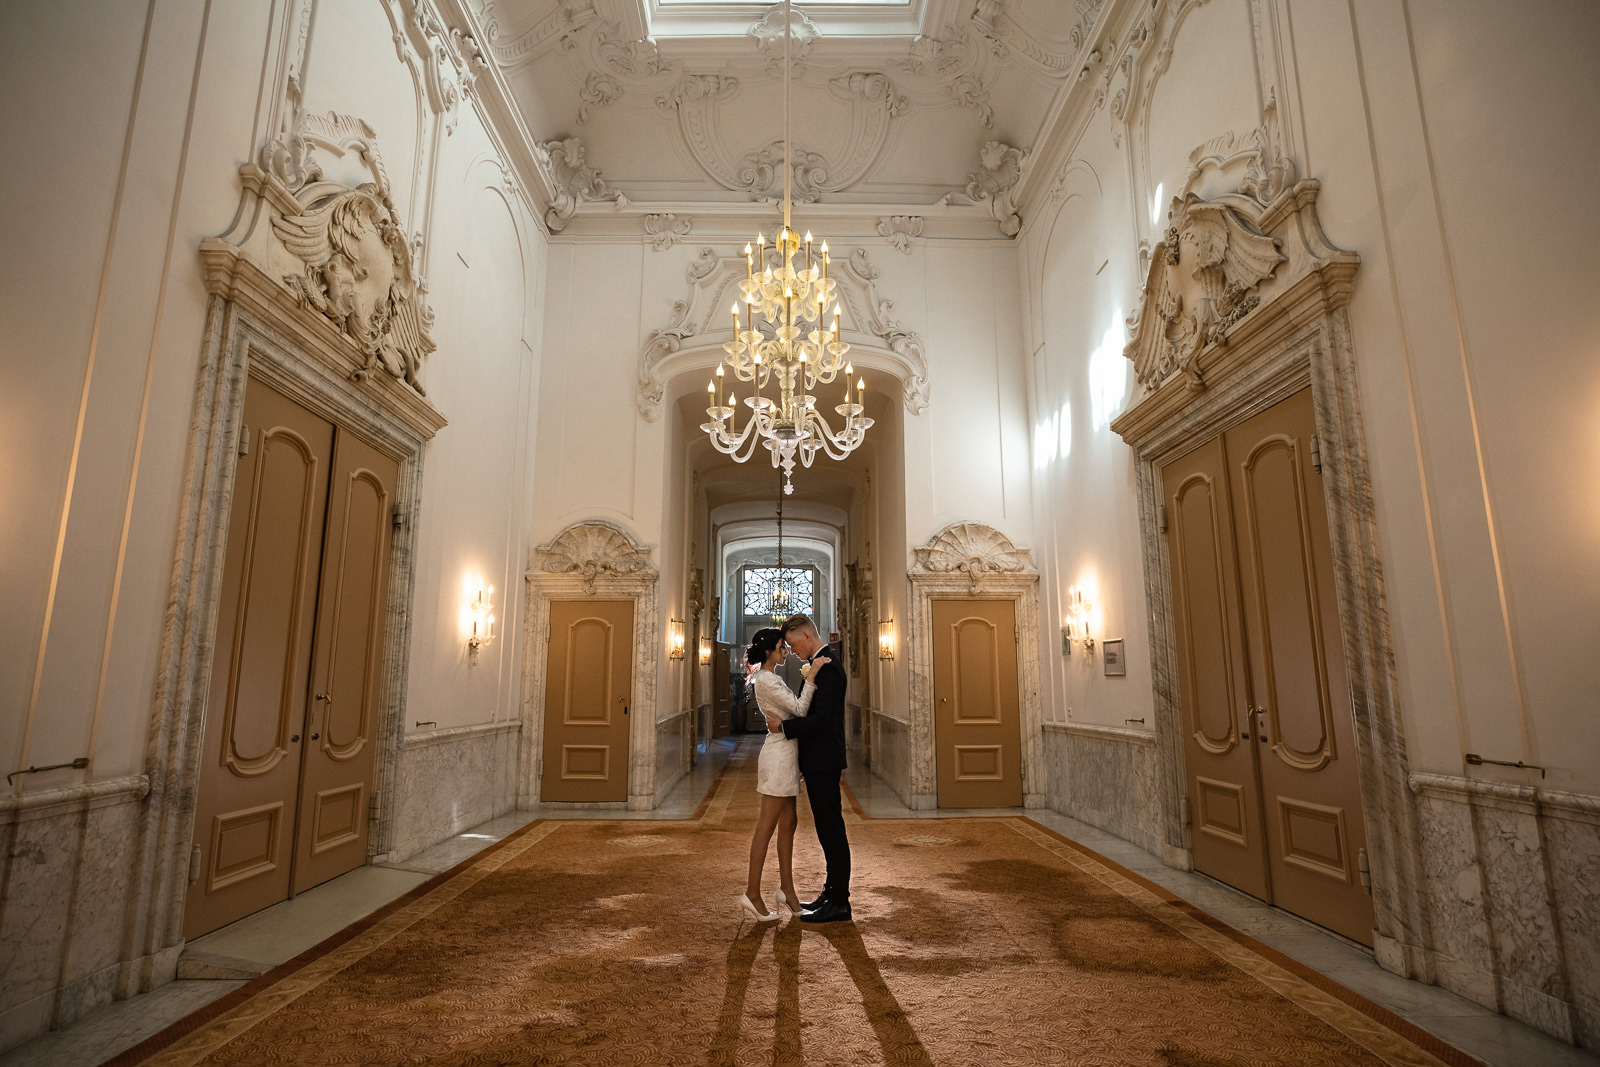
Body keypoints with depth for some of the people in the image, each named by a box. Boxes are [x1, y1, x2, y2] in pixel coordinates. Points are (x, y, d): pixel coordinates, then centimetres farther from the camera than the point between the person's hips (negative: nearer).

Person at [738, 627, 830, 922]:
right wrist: (810, 679, -15)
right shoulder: (767, 681, -17)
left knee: (788, 823, 13)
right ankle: (752, 894, 4)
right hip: (779, 752, -10)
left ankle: (787, 890, 21)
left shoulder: (769, 676, 14)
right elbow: (799, 709, -17)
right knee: (766, 826, -4)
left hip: (786, 751, 10)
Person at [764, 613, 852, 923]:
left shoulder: (829, 669, -18)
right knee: (829, 829, 16)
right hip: (819, 761, 10)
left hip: (824, 763, -10)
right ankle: (833, 892, 25)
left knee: (831, 829, -3)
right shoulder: (820, 666, 14)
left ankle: (839, 903, 6)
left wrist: (783, 726, -17)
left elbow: (822, 719, -25)